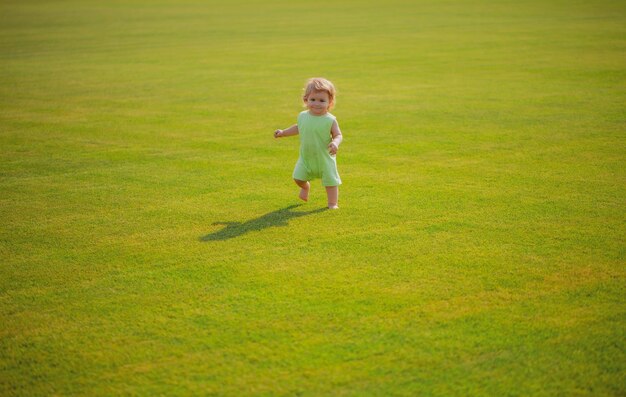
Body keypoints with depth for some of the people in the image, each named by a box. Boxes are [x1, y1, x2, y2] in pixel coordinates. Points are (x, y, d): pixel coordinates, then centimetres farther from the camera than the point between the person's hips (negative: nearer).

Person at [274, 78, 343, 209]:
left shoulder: (330, 120, -17)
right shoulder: (303, 116, -3)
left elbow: (338, 135, -14)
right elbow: (298, 128, 17)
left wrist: (335, 143, -35)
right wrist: (283, 132, 14)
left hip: (325, 158, -4)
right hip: (306, 158, 4)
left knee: (330, 181, 1)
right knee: (298, 177, 7)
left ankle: (333, 203, 17)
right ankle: (305, 187, 42)